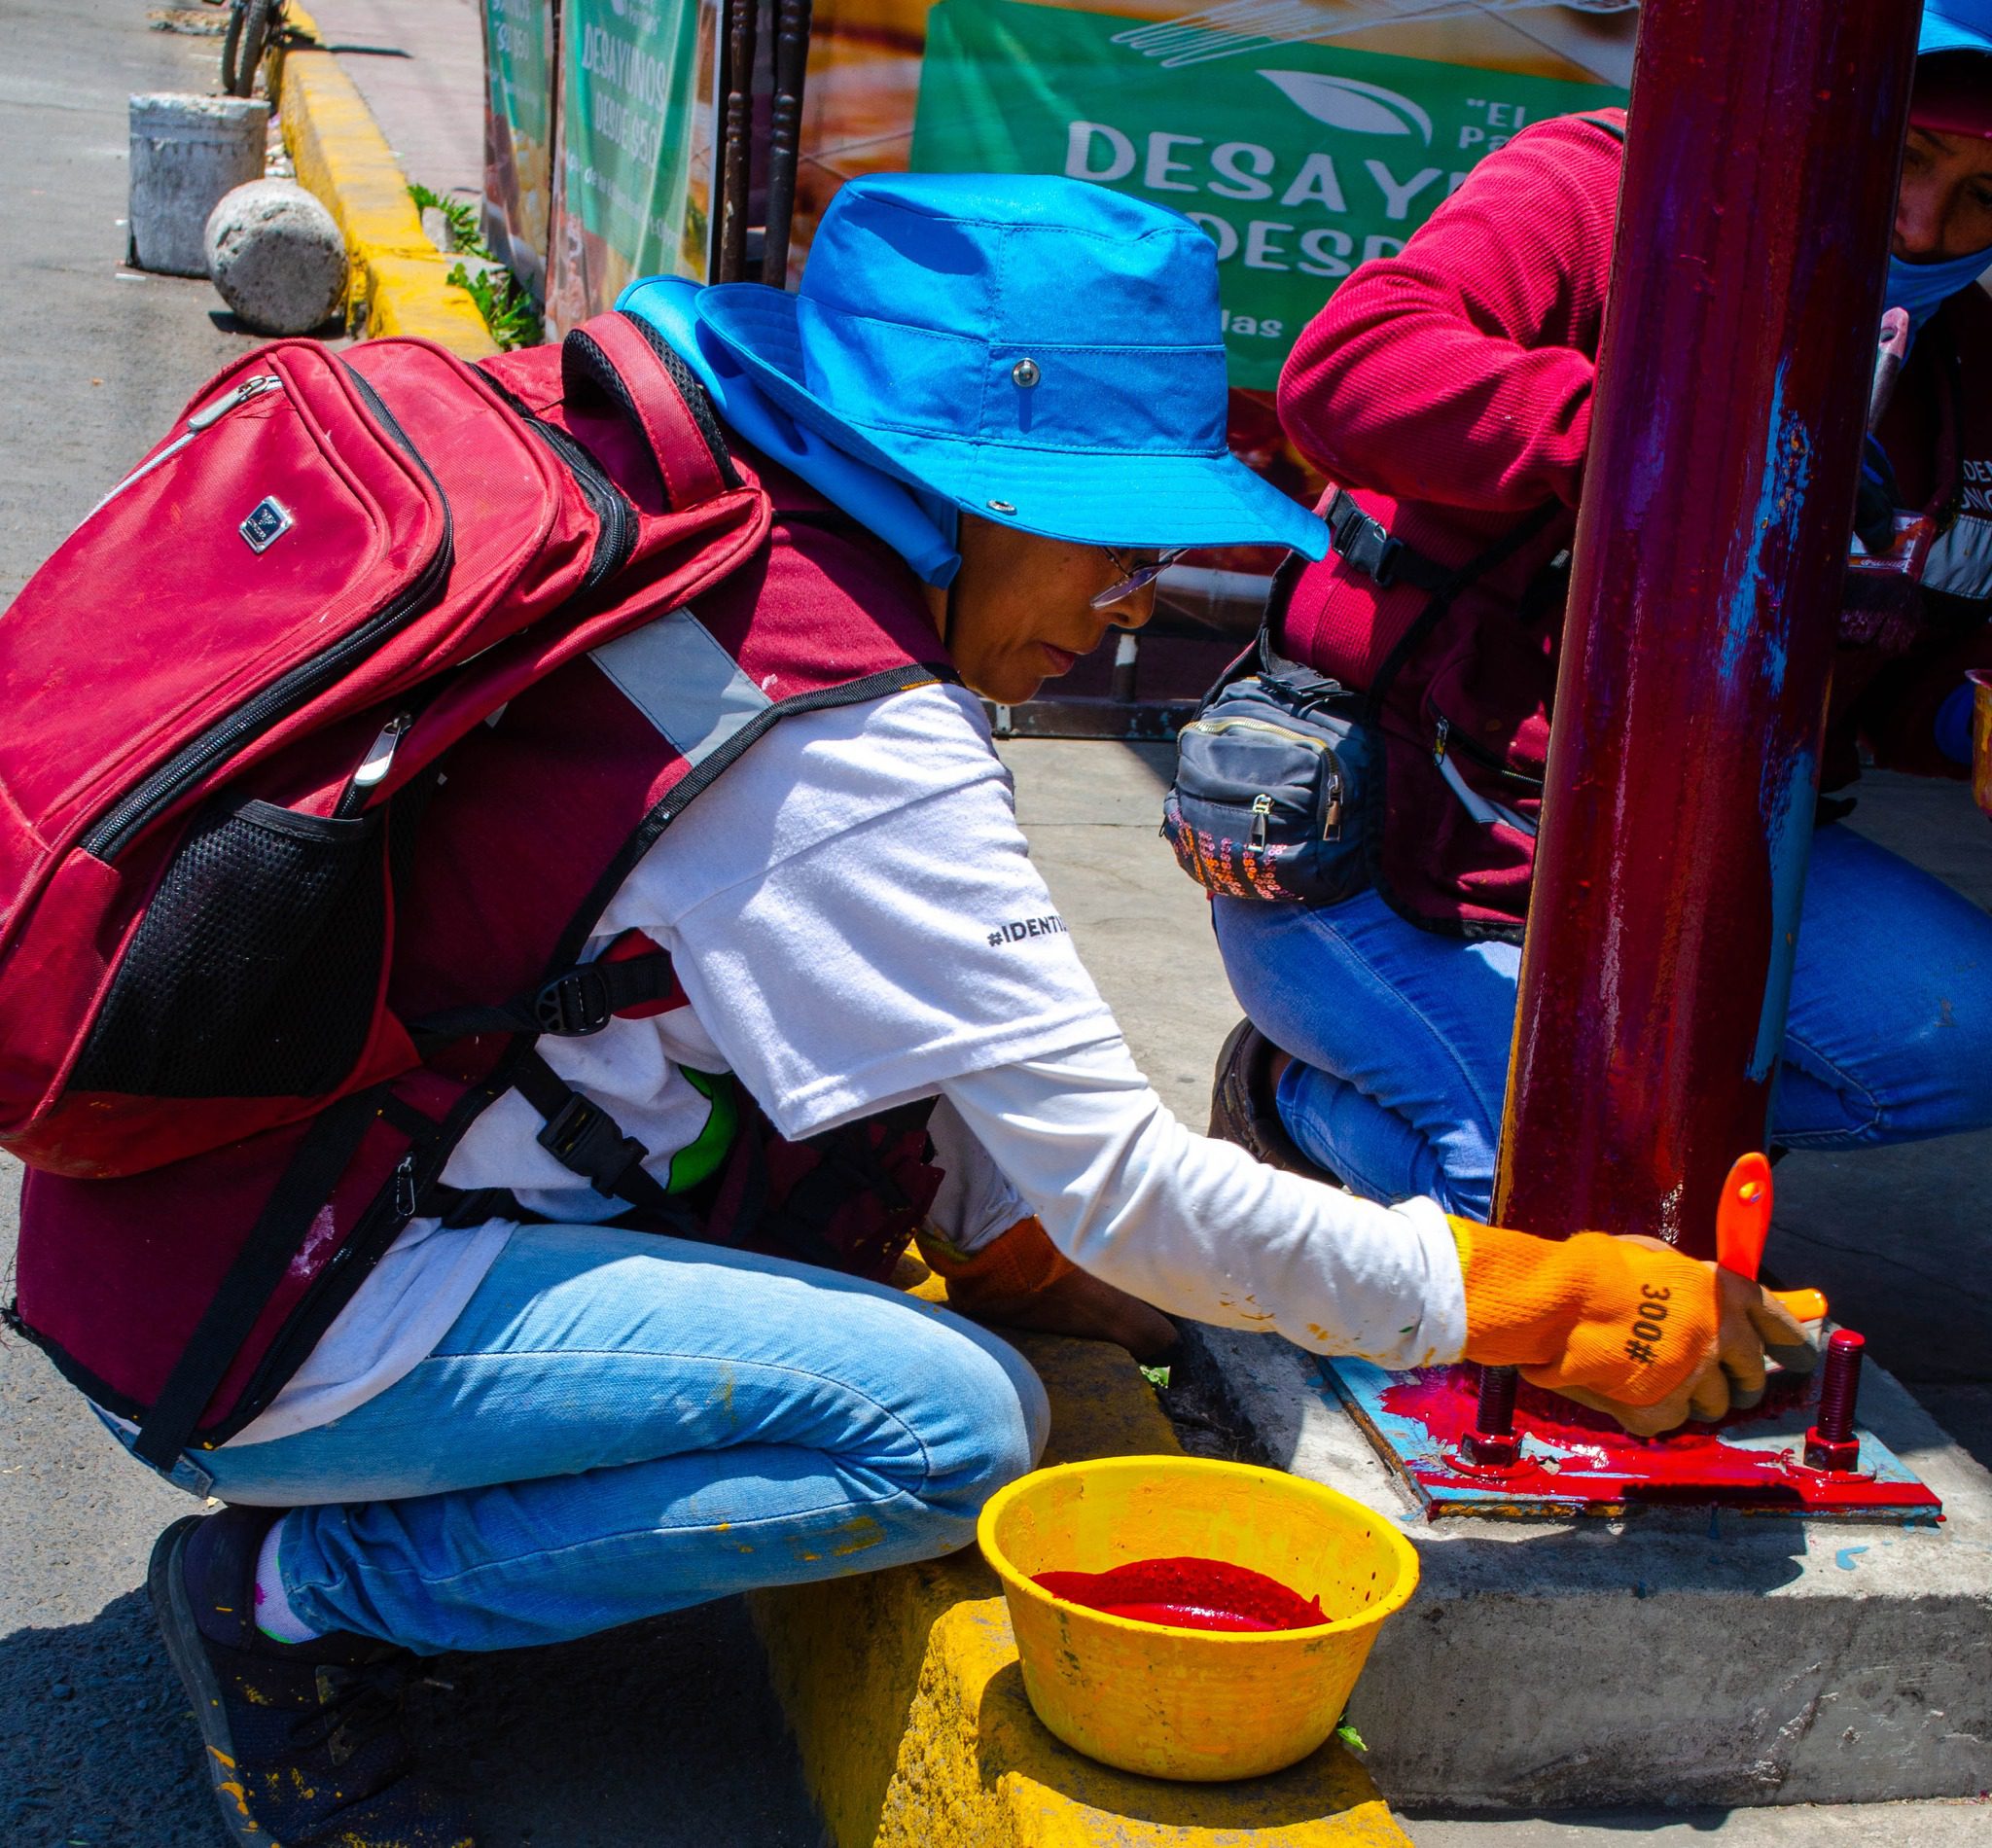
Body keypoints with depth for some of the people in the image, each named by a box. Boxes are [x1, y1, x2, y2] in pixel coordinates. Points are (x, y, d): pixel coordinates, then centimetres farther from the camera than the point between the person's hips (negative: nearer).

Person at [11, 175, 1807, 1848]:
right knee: (955, 1425, -14)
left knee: (853, 1029, 12)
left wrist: (1014, 1235, 6)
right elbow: (1124, 1190, -18)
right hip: (265, 1327, -9)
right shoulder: (851, 745, -22)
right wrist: (1541, 1302, -10)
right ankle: (297, 1588, -3)